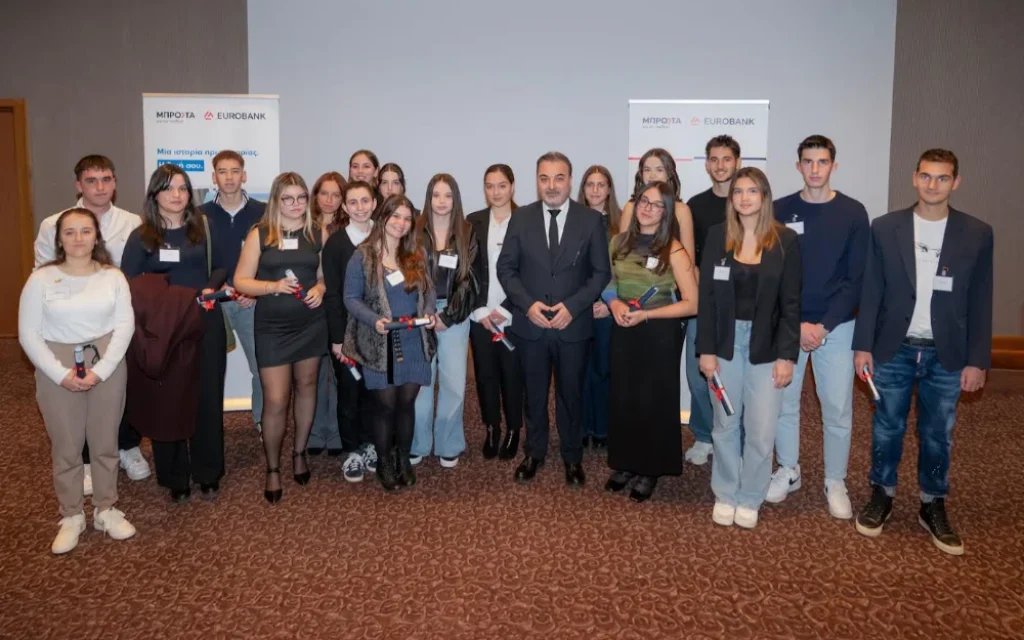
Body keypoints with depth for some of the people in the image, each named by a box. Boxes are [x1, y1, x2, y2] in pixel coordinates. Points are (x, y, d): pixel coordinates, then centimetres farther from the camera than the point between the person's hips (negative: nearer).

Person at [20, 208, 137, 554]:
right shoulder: (41, 279, -3)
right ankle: (71, 516, 22)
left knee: (106, 443, 10)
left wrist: (101, 369, -14)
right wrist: (61, 374, -14)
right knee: (66, 447, 7)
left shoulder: (113, 276, 0)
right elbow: (28, 334, -5)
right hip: (57, 370, -1)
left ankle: (106, 509, 26)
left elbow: (125, 324, -4)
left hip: (107, 365, 1)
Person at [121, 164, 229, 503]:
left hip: (205, 323, 1)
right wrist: (151, 300, -19)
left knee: (206, 396, 5)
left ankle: (208, 472, 19)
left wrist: (211, 287, -8)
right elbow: (126, 283, -2)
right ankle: (175, 477, 15)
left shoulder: (203, 228, 6)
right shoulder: (141, 237, 1)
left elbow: (221, 266, 12)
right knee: (166, 399, 3)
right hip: (160, 327, -1)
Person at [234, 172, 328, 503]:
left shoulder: (319, 233, 2)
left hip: (311, 324, 3)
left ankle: (299, 452, 36)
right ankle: (272, 469, 14)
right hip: (272, 327, -2)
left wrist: (321, 287, -10)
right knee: (276, 401, -4)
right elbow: (241, 281, -6)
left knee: (306, 387, 16)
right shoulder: (260, 234, -4)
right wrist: (274, 286, -21)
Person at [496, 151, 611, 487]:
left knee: (570, 393, 12)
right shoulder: (521, 218, 1)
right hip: (530, 324, 1)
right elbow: (506, 268, 2)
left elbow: (601, 272, -2)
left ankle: (572, 456, 29)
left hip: (573, 324, -1)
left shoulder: (591, 220, -3)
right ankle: (534, 452, 32)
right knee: (534, 393, 14)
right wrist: (527, 304, -13)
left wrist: (572, 306, -14)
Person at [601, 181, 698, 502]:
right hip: (623, 332, 4)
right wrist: (614, 302, -7)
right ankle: (625, 463, 28)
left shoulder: (673, 251, -13)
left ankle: (650, 470, 24)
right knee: (622, 398, 11)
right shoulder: (619, 242, 2)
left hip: (660, 334, -4)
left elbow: (691, 304, -14)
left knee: (654, 401, 7)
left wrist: (646, 314, -20)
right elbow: (608, 282, 16)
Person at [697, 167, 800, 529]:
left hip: (766, 346, -1)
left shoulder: (786, 240, -3)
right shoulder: (717, 236, 1)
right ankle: (725, 495, 26)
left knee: (761, 430, 2)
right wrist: (706, 349, -4)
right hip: (726, 341, 1)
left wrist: (786, 355, -8)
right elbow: (706, 296, 0)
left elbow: (791, 303, -3)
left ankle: (750, 499, 21)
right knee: (725, 424, 10)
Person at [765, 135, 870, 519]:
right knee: (783, 401, 8)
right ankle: (788, 471, 27)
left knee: (838, 408, 4)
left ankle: (835, 483, 21)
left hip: (836, 325, -1)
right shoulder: (780, 211, 1)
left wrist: (825, 325, -11)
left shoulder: (852, 213, -1)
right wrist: (796, 324, -10)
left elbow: (856, 278, -3)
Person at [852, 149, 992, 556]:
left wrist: (977, 360, -2)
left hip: (946, 355, 0)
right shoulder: (885, 228, -2)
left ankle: (933, 506, 27)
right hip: (894, 350, 0)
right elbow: (870, 291, -1)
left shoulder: (976, 234, -1)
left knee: (937, 435, 11)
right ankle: (881, 496, 29)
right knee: (887, 429, 11)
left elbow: (980, 302, 0)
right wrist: (863, 345, -4)